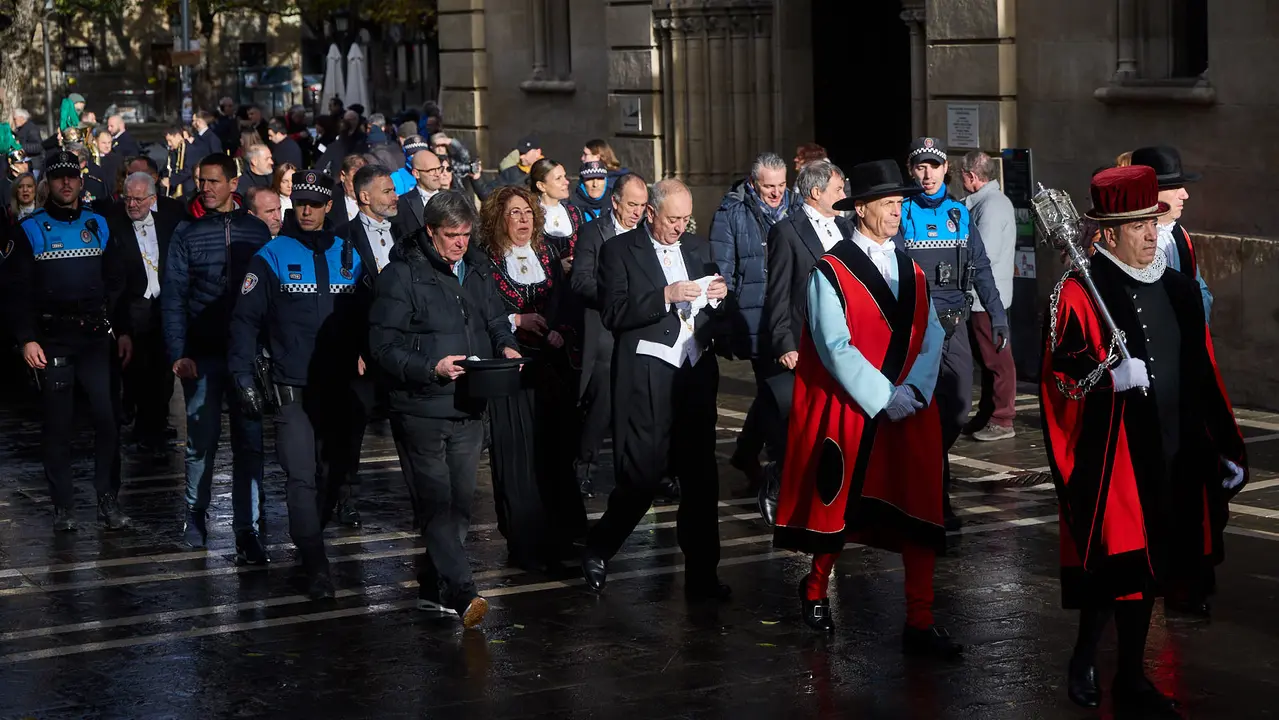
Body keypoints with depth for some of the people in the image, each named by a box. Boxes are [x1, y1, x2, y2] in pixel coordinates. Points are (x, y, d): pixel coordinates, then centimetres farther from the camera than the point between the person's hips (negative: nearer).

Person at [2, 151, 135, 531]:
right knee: (58, 424, 3)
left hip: (96, 339, 2)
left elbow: (118, 282, 12)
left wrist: (123, 331, 6)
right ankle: (63, 506, 11)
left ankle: (108, 500, 5)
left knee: (107, 419, -5)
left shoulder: (99, 226, 9)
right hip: (52, 340, -2)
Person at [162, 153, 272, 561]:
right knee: (202, 439, 4)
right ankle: (196, 512, 25)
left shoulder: (256, 230, 5)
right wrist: (178, 354, -9)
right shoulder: (187, 232, 2)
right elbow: (172, 296, -1)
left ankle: (248, 529, 2)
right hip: (202, 354, -1)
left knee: (249, 441, -1)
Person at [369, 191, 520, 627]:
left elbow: (495, 320, 25)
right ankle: (462, 593, -18)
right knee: (437, 503, -11)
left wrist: (506, 346, 3)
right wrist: (431, 368, -23)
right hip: (421, 408, -7)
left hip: (469, 408, 7)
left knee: (460, 503, 10)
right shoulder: (402, 275, -8)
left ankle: (434, 587, 21)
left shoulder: (478, 269, 12)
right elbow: (383, 346, -11)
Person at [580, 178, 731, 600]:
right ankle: (598, 550, 17)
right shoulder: (620, 250, 0)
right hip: (646, 377, -5)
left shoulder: (698, 249, 17)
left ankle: (702, 576, 12)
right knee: (642, 473, -7)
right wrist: (665, 296, -19)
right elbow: (613, 313, -10)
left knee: (701, 475, 5)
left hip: (696, 373, 5)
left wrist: (717, 296, -1)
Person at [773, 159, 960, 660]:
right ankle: (816, 590, 35)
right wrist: (883, 398, -17)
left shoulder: (912, 272, 11)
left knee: (919, 513, -1)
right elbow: (836, 346, -15)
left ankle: (920, 625, 2)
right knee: (839, 507, 9)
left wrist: (913, 390, -11)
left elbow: (931, 336, 6)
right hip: (848, 412, -4)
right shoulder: (831, 272, -8)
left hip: (910, 412, 5)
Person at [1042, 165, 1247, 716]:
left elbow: (1203, 376, 15)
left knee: (1145, 565, 12)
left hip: (1173, 456, 6)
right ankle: (1084, 661, 16)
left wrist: (1227, 447, 14)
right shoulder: (1080, 293, -8)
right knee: (1115, 562, -4)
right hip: (1110, 455, -6)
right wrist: (1111, 377, -28)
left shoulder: (1180, 291, 11)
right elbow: (1059, 375, -12)